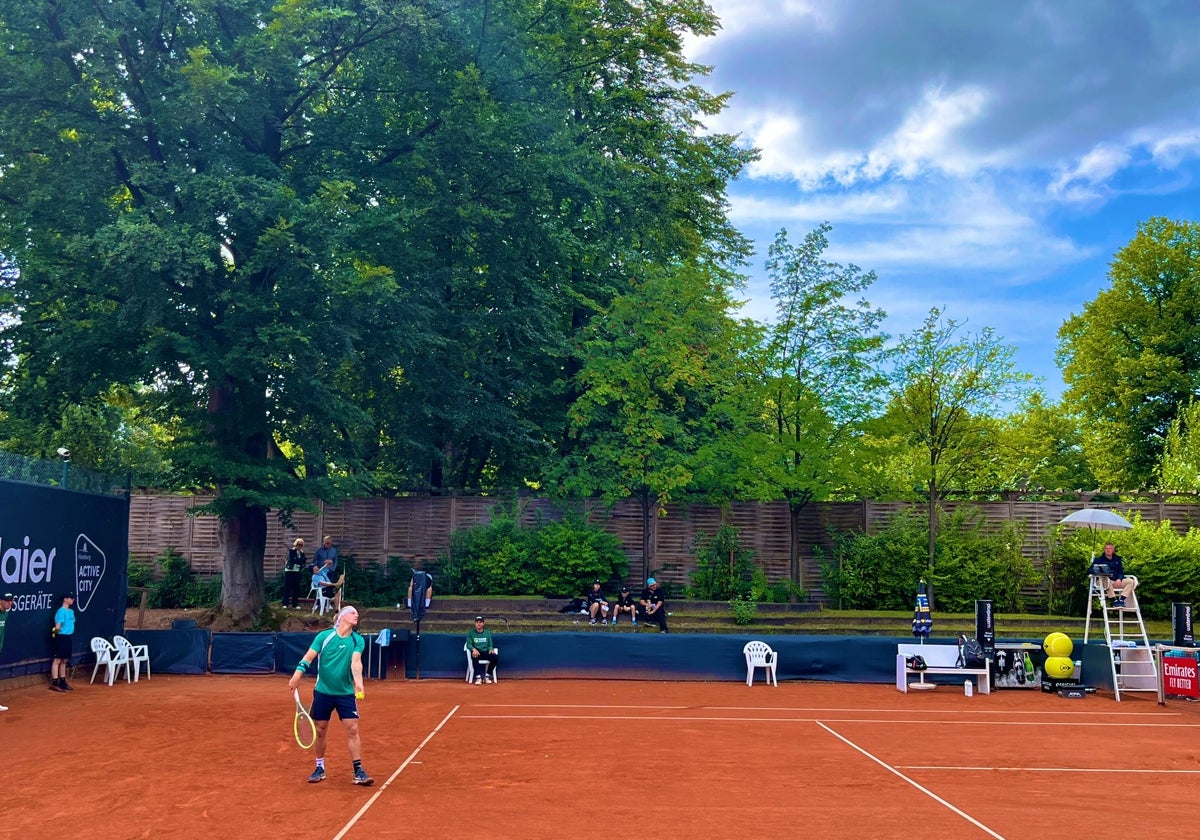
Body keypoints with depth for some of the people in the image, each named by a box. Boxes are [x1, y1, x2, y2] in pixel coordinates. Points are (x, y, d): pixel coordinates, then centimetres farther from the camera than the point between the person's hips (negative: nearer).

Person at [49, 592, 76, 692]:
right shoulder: (61, 611, -13)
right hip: (61, 637, -9)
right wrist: (56, 630, -30)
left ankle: (62, 682, 20)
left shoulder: (71, 611, 14)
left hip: (68, 637, 9)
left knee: (64, 661, 13)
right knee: (57, 660, -6)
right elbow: (57, 626, -19)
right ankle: (54, 683, -5)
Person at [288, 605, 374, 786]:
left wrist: (358, 682, -33)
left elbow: (356, 662, -16)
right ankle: (320, 769, 26)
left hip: (346, 693, 0)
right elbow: (308, 657, -7)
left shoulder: (358, 640, -2)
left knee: (352, 730, -6)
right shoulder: (324, 636, -4)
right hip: (323, 692, 0)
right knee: (320, 731, 8)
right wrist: (297, 674, -23)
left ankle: (358, 771, 0)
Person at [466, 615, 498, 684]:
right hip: (476, 652, -3)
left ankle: (487, 676, -14)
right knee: (474, 656, -39)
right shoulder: (471, 633, 7)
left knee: (495, 656, -28)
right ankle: (478, 677, -37)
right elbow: (469, 644, -3)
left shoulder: (487, 632, 14)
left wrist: (491, 649, -11)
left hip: (486, 652, 3)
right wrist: (474, 649, -24)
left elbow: (490, 644, 12)